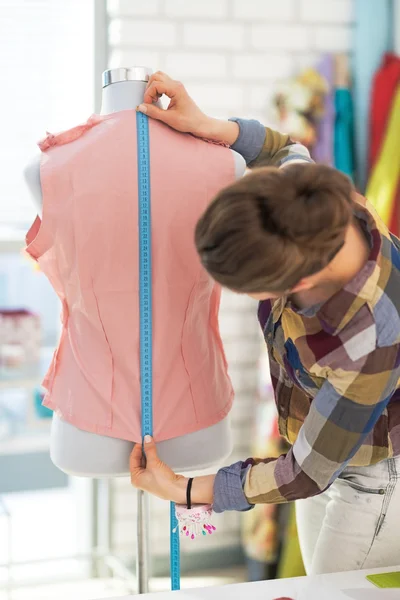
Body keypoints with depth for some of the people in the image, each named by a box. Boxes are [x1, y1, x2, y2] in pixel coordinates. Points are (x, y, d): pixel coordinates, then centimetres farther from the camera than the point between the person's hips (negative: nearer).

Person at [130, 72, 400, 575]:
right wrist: (201, 125, -15)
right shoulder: (313, 206, -26)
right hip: (324, 437, 7)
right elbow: (285, 154, 2)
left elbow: (307, 474, -27)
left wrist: (181, 491, -16)